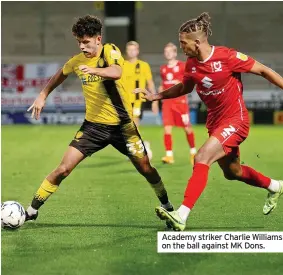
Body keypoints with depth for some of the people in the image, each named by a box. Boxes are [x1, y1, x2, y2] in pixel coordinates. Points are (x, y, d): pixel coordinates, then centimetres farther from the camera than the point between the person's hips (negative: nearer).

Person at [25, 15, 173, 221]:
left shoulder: (110, 51, -13)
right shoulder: (77, 61, 0)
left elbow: (117, 72, -36)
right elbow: (61, 75, 23)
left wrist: (94, 70, -54)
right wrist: (43, 96, 21)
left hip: (122, 124, -2)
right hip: (94, 125, 2)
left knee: (145, 168, 4)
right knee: (63, 169, -8)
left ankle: (166, 205, 29)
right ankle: (32, 211, 0)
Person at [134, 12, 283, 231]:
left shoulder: (227, 57, -22)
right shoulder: (191, 64, -4)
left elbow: (263, 71, -13)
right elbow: (185, 88, 17)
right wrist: (155, 96, 11)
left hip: (235, 121, -8)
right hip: (215, 122, 8)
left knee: (202, 158, -24)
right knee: (232, 172, 21)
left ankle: (182, 216, -28)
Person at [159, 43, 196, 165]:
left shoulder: (182, 66, -3)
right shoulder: (163, 69, 12)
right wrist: (161, 89, 5)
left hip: (180, 101, -4)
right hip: (167, 101, 4)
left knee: (187, 127, 5)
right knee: (167, 128, -9)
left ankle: (193, 152, 24)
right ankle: (169, 155, -8)